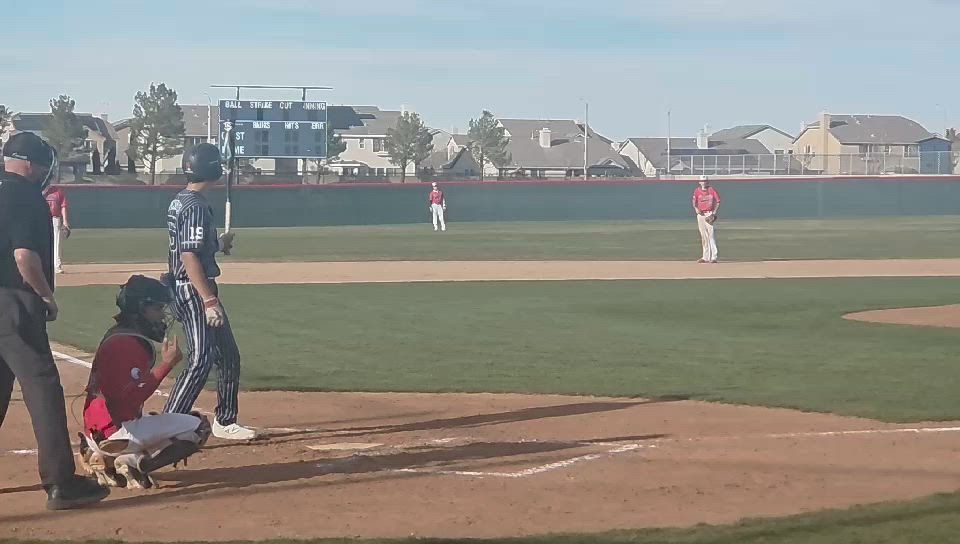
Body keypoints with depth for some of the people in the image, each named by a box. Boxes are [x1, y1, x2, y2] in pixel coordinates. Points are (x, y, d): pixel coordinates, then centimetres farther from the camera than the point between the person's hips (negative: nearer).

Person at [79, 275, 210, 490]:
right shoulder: (127, 343, -15)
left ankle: (107, 459, 12)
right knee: (198, 427, -10)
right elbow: (130, 397, -24)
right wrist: (167, 364, -23)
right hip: (115, 434, -10)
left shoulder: (116, 337, 16)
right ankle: (134, 464, -12)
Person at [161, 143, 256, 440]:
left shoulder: (179, 202, 12)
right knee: (201, 360, -13)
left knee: (228, 356, 16)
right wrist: (209, 301, -26)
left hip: (198, 291, 11)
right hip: (193, 290, -11)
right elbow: (189, 257, -24)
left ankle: (225, 421, 25)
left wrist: (218, 244, 18)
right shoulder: (195, 206, -18)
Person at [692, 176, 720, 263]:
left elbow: (718, 202, -2)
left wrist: (714, 214, -11)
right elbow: (694, 202, 11)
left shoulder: (712, 190, -1)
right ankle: (706, 257, 13)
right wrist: (696, 209, -10)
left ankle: (714, 257, -11)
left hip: (710, 214, -4)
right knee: (704, 236, 8)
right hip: (701, 214, 4)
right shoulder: (697, 191, 8)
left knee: (712, 235, -10)